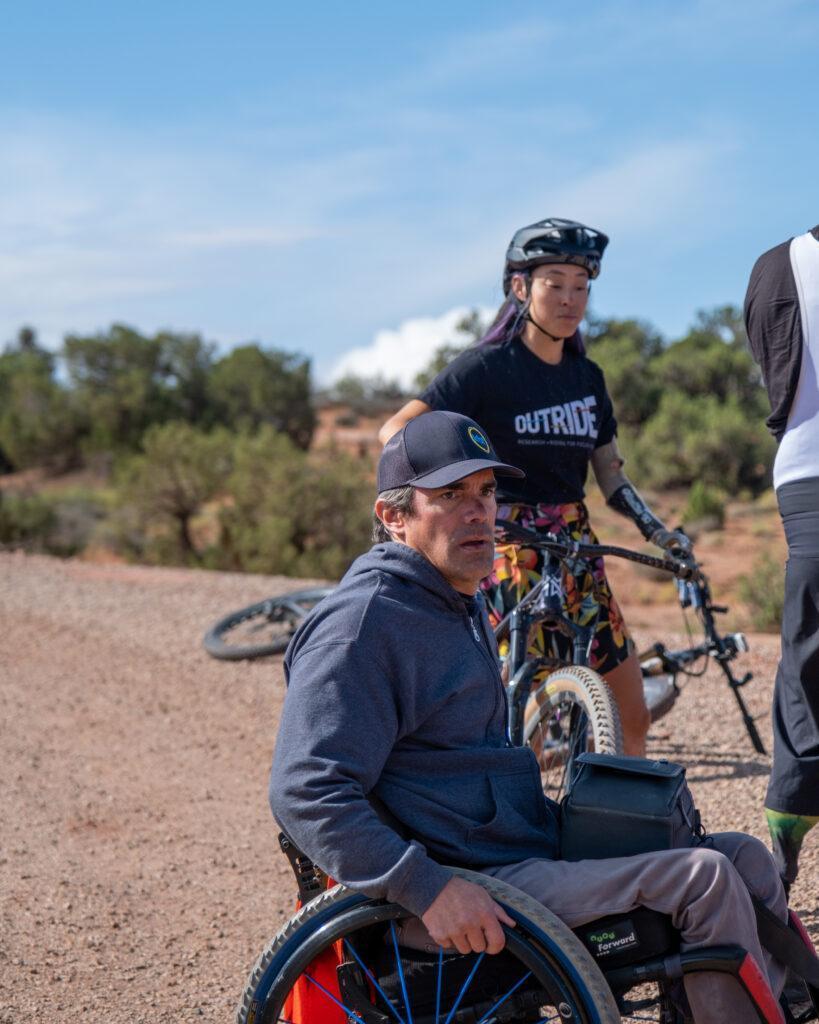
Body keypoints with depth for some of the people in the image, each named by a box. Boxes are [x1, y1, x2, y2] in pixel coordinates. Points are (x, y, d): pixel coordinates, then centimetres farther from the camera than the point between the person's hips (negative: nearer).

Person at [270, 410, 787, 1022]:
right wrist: (430, 891, -31)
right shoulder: (363, 624, -16)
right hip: (483, 890, -10)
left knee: (746, 859, 5)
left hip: (538, 850, 10)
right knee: (704, 880, -19)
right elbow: (305, 792, -24)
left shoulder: (464, 605, 17)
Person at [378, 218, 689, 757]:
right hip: (505, 545, -6)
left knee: (632, 715, 5)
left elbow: (610, 473, 15)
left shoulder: (588, 377, 11)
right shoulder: (487, 368, -7)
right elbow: (397, 431, -15)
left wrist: (658, 531, 2)